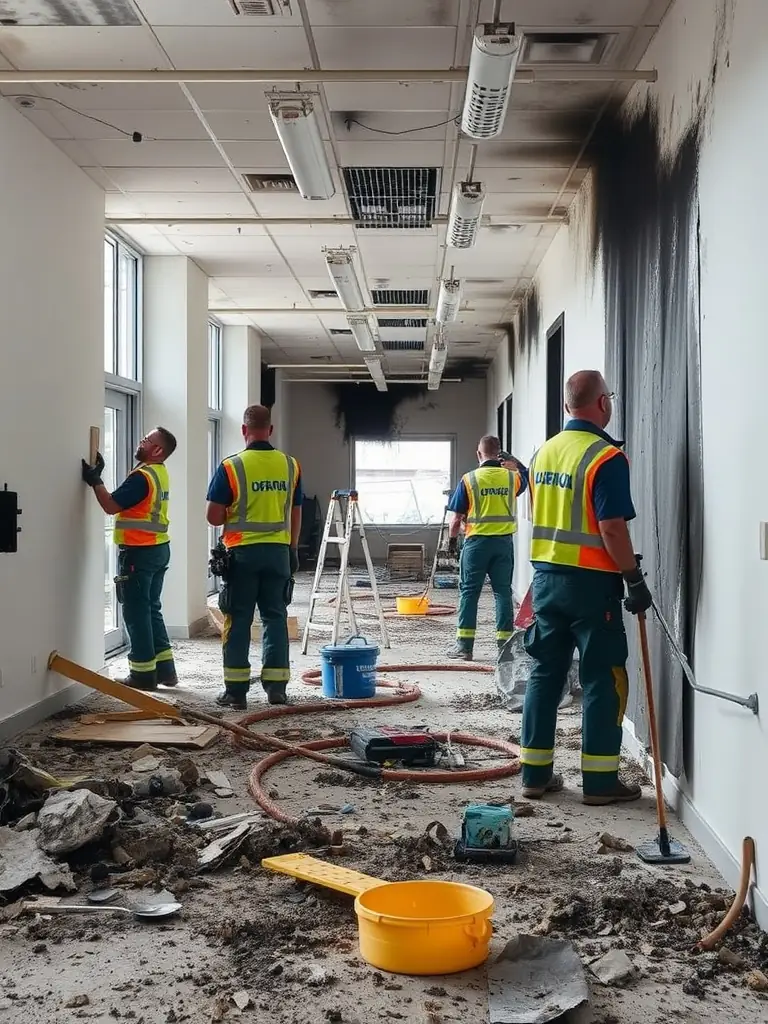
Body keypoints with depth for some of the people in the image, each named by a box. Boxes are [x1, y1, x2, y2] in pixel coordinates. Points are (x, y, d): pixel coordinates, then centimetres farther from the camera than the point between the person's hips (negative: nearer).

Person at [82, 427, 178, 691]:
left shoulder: (142, 476, -18)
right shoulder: (159, 473, 12)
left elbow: (111, 506, -17)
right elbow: (127, 497, 15)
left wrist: (95, 481, -8)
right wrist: (99, 475, 10)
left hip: (139, 552, -9)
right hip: (158, 548, 9)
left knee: (136, 612, -2)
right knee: (151, 609, 15)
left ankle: (144, 673, 2)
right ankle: (164, 668, 17)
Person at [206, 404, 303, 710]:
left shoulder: (231, 467, -9)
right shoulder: (290, 466, 3)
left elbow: (214, 517, -8)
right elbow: (296, 514, 10)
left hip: (242, 551, -3)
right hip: (279, 552, 3)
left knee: (238, 621, 4)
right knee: (275, 618, 9)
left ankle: (236, 690, 6)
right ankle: (276, 685, 9)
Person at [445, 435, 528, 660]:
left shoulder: (469, 479, -7)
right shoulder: (511, 477, 1)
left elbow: (457, 518, -3)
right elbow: (526, 475, 28)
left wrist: (452, 539, 11)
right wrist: (513, 463, 26)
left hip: (477, 541, -2)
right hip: (504, 542, 2)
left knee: (469, 592, 4)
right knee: (503, 591, 7)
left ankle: (465, 645, 5)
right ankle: (505, 643, 8)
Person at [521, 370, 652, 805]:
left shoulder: (545, 452, 9)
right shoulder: (606, 457, -15)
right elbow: (611, 528, -19)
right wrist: (635, 579, -11)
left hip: (547, 576, 7)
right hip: (590, 581, -7)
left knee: (546, 673, 11)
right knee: (604, 680, 2)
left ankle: (536, 774, 15)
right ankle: (600, 781, 6)